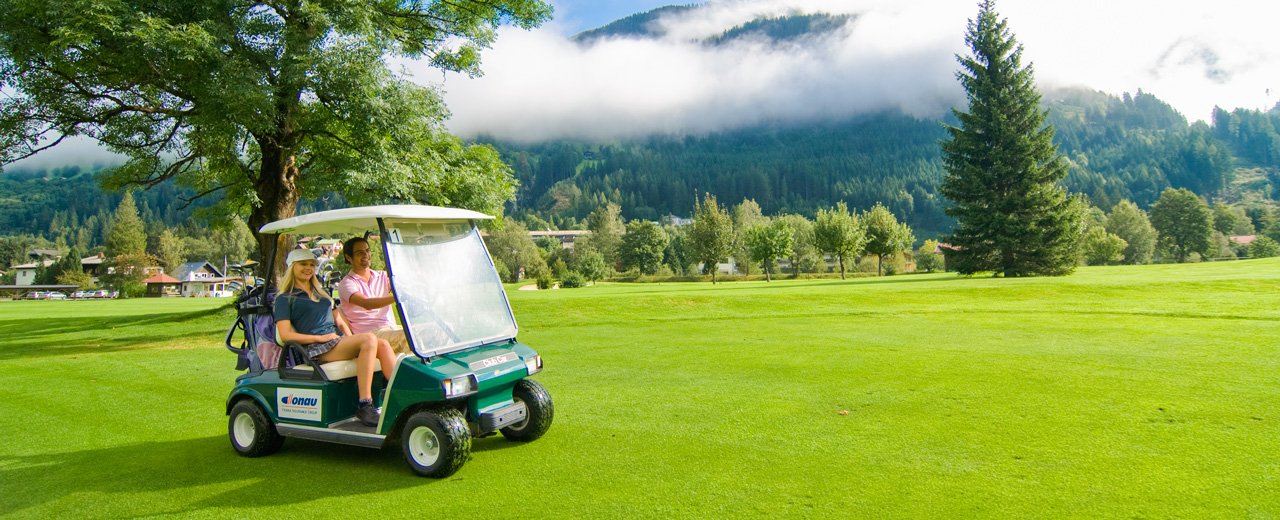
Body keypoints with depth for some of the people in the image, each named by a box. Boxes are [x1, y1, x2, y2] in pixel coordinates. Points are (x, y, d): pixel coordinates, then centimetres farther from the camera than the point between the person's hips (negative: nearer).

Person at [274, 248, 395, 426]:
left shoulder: (322, 293, 29)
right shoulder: (285, 299, 8)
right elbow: (285, 335, -5)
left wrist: (351, 338, 5)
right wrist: (320, 338, -12)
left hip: (339, 342, 7)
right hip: (316, 350, -7)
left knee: (383, 345, -22)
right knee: (369, 339, -31)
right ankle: (364, 406, -35)